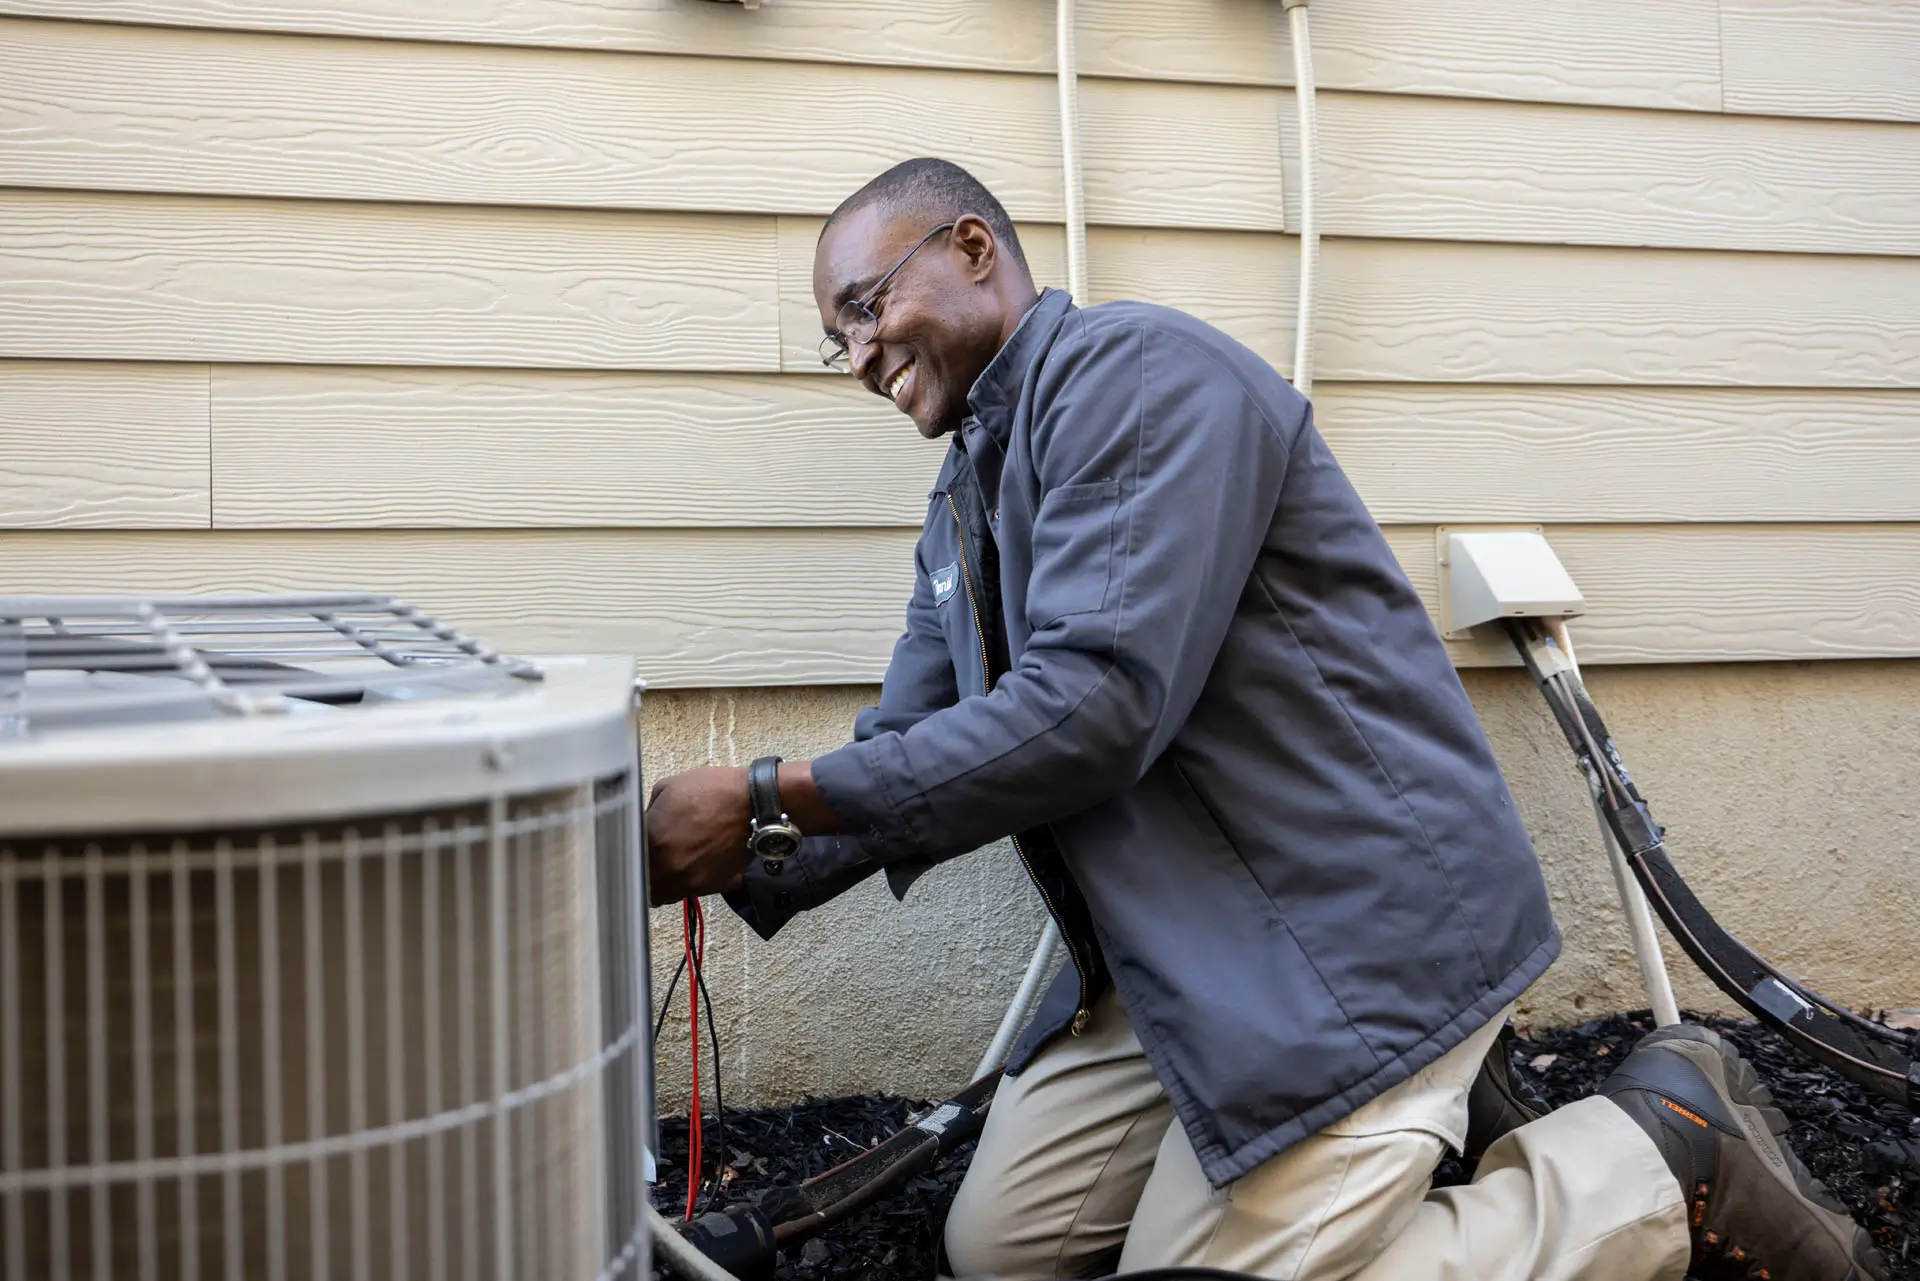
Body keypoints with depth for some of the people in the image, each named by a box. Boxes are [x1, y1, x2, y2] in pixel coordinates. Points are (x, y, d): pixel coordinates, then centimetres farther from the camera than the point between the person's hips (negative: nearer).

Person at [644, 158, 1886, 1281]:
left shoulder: (1134, 370, -16)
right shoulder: (965, 509, 15)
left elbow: (1090, 712, -26)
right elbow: (906, 764, 13)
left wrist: (767, 801, -22)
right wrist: (733, 868, -6)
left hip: (1352, 922, -10)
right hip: (1181, 955, 10)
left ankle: (1660, 1156, 4)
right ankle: (1412, 1109, 16)